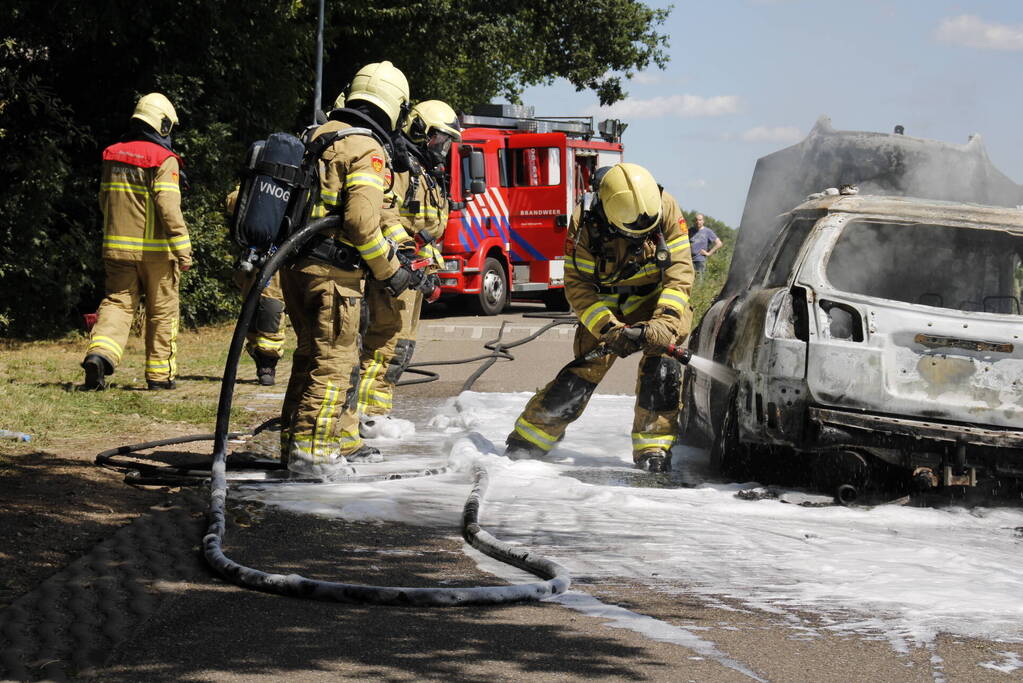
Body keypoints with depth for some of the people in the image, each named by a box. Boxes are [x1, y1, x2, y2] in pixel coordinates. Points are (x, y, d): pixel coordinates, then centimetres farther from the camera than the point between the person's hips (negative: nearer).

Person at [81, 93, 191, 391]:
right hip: (156, 250, -4)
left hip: (118, 247, 4)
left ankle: (99, 353, -20)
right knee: (162, 311, 9)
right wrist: (183, 249, -16)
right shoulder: (164, 160, -12)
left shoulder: (113, 156, 8)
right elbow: (169, 207, -19)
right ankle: (160, 374, 14)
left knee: (118, 302, 5)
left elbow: (104, 202, 18)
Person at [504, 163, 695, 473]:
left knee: (661, 364, -24)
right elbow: (577, 286, -20)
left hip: (658, 298, 0)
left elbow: (680, 273, -22)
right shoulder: (585, 221, -25)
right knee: (583, 372, -8)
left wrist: (663, 323, -35)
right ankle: (523, 446, 4)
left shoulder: (666, 210, -24)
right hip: (605, 305, 0)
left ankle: (653, 453, -16)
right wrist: (609, 329, -32)